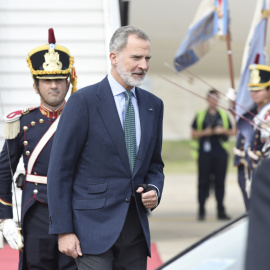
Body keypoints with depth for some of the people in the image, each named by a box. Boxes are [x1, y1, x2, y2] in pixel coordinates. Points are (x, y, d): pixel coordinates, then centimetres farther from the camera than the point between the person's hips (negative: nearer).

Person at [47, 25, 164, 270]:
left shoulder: (153, 105, 12)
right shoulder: (84, 101, -6)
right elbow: (60, 169, -7)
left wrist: (154, 190, -1)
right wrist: (63, 231, -11)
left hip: (136, 230, 6)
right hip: (94, 227, -6)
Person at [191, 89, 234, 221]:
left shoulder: (224, 115, 13)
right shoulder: (200, 115, 7)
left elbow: (231, 132, 15)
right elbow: (193, 134, 6)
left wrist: (223, 131, -5)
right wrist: (204, 132, -11)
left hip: (221, 152, 2)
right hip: (204, 152, -2)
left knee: (220, 182, 3)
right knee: (203, 181, -1)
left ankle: (221, 211, 7)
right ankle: (201, 211, 4)